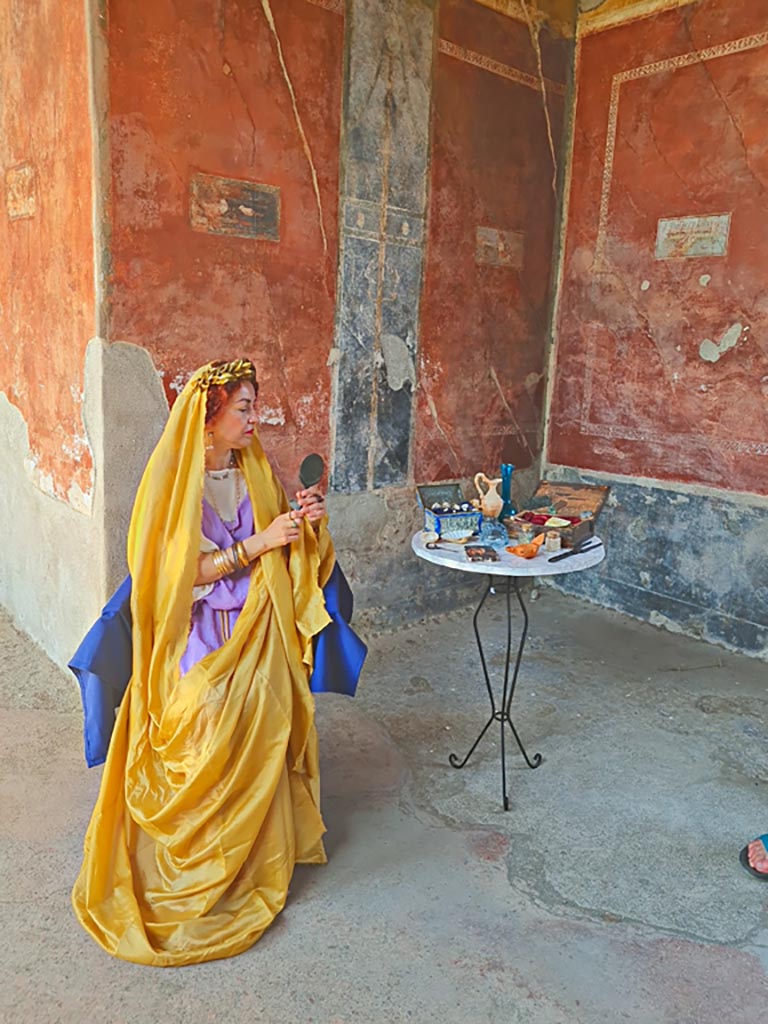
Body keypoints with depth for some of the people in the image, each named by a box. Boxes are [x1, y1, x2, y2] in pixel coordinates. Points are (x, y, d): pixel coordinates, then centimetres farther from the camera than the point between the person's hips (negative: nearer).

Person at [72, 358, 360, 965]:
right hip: (200, 637, -4)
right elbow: (182, 572, -15)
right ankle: (200, 867, 13)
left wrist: (306, 524, -9)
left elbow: (284, 556, 13)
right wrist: (259, 542, -20)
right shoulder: (174, 478, -10)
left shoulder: (254, 472, 6)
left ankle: (255, 857, 18)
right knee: (212, 739, -13)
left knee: (260, 737, -5)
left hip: (258, 631, 4)